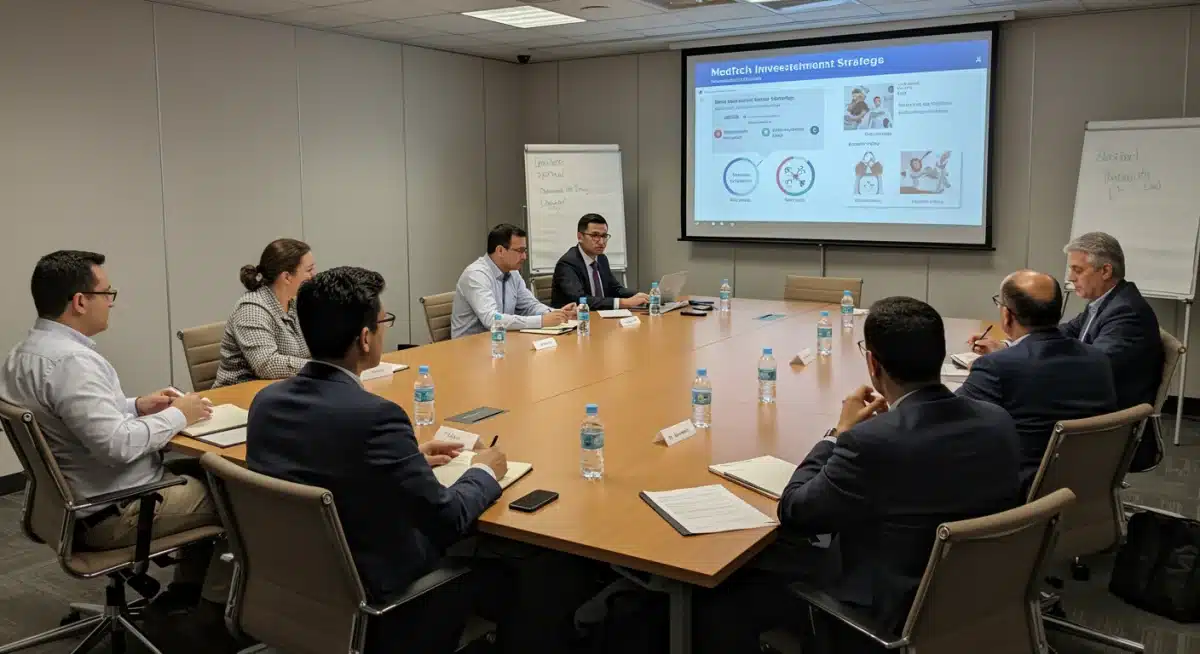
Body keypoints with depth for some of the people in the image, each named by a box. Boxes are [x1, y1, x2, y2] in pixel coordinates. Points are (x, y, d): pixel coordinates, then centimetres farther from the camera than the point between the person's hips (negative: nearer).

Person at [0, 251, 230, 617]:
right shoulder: (70, 360, -28)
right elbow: (118, 444, -32)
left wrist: (136, 406, 7)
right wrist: (177, 415, -18)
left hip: (76, 500, 10)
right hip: (112, 512, -10)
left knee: (204, 470, 22)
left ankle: (187, 587, 27)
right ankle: (218, 603, 18)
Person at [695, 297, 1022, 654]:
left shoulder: (872, 440, -30)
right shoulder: (999, 422, -9)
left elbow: (793, 513, -15)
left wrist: (840, 432, -5)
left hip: (889, 612, -8)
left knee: (716, 604, 5)